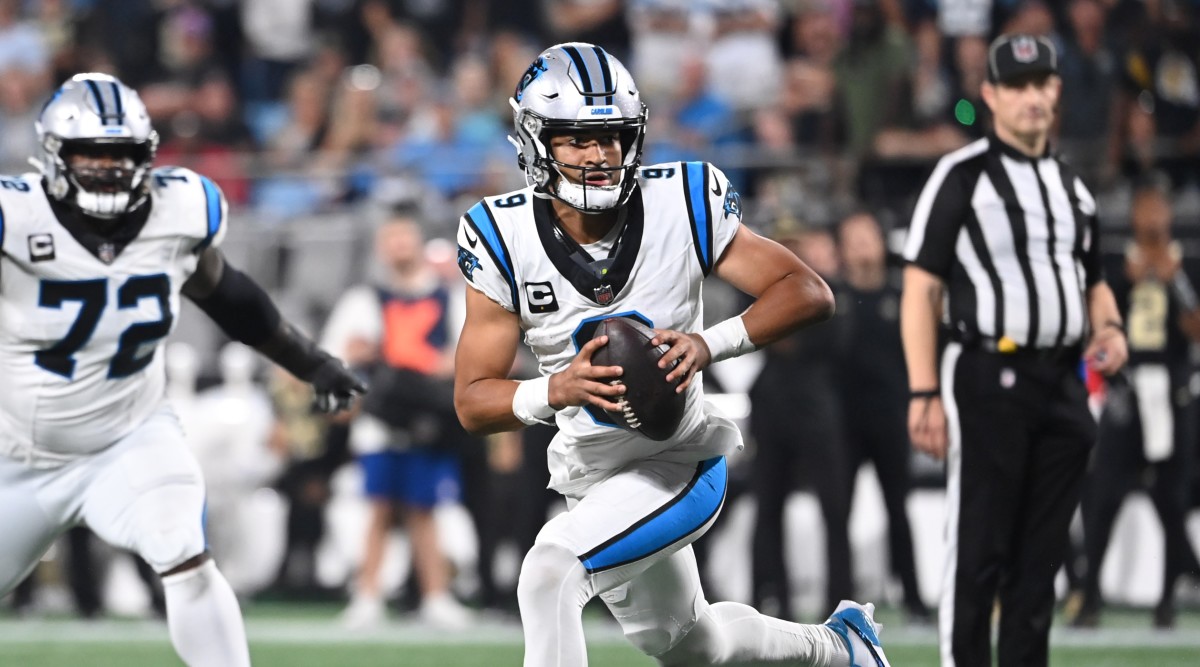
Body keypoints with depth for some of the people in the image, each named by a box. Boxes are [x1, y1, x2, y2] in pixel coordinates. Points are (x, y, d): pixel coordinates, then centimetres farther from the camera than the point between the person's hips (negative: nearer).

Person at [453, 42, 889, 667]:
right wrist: (556, 390, -34)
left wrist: (709, 345, -31)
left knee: (550, 570, -28)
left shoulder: (678, 205, -18)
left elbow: (809, 293, -15)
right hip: (588, 472, 4)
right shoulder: (505, 239, -14)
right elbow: (472, 403, -14)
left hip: (677, 468, -4)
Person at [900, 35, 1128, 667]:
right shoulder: (962, 175, -3)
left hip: (1063, 389, 6)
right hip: (988, 380, -6)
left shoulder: (1071, 185, 17)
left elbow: (1093, 281, 28)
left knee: (1041, 556, 8)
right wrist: (924, 394, -15)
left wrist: (1109, 326, 4)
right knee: (977, 553, -6)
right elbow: (921, 288, -7)